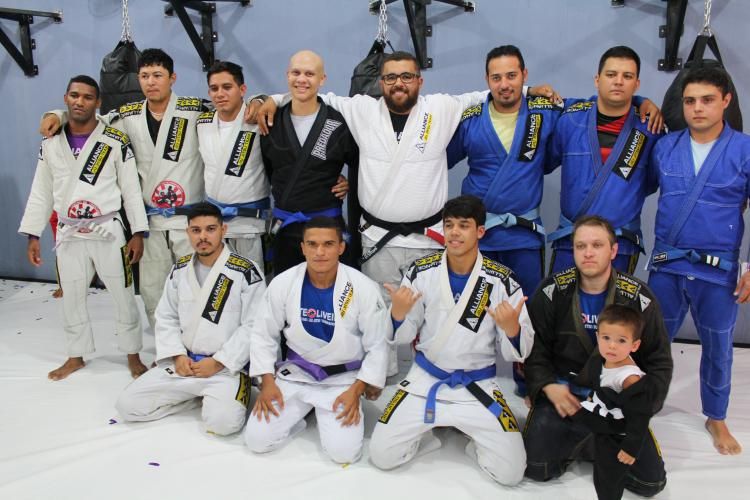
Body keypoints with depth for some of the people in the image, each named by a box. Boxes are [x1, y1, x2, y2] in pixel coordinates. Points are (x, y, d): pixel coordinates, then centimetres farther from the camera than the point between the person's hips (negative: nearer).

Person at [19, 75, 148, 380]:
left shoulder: (116, 142, -6)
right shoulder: (50, 143, 4)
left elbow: (131, 190, -5)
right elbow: (41, 193, 8)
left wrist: (138, 233, -8)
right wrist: (33, 236, 5)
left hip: (107, 232, -3)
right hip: (68, 235, 3)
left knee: (123, 297, 5)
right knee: (71, 299, 15)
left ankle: (133, 355, 22)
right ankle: (76, 357, 33)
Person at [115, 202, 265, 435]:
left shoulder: (247, 272, -12)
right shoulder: (180, 269, 6)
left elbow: (253, 327, -13)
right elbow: (166, 317, 11)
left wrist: (217, 363, -16)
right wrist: (177, 356, -5)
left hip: (227, 366, -5)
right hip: (183, 362, 5)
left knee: (222, 421, -30)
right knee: (127, 405, -5)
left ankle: (213, 397, 5)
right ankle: (200, 395, 8)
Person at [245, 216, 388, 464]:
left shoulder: (364, 288, -17)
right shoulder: (282, 283, -12)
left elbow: (376, 346, -8)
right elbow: (263, 335, 1)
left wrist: (355, 391, -14)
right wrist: (267, 382, -8)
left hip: (342, 379, -1)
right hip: (295, 373, 2)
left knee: (343, 452, -16)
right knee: (257, 440, -10)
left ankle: (324, 413, 16)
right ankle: (301, 412, 18)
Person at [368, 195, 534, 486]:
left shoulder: (502, 280, -11)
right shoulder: (421, 271, -7)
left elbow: (517, 353, -6)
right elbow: (403, 337, 0)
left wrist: (511, 328, -28)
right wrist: (398, 314, -22)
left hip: (478, 385, -1)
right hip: (425, 379, 1)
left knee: (510, 472, -12)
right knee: (382, 456, -8)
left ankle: (471, 433, 18)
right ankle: (429, 428, 19)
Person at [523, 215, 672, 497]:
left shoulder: (638, 298, -6)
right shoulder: (553, 291, -6)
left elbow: (659, 363, 1)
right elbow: (534, 348, -1)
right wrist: (548, 386, -17)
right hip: (563, 394, 0)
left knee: (650, 481, -11)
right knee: (535, 467, -17)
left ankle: (593, 448, 14)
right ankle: (578, 443, 12)